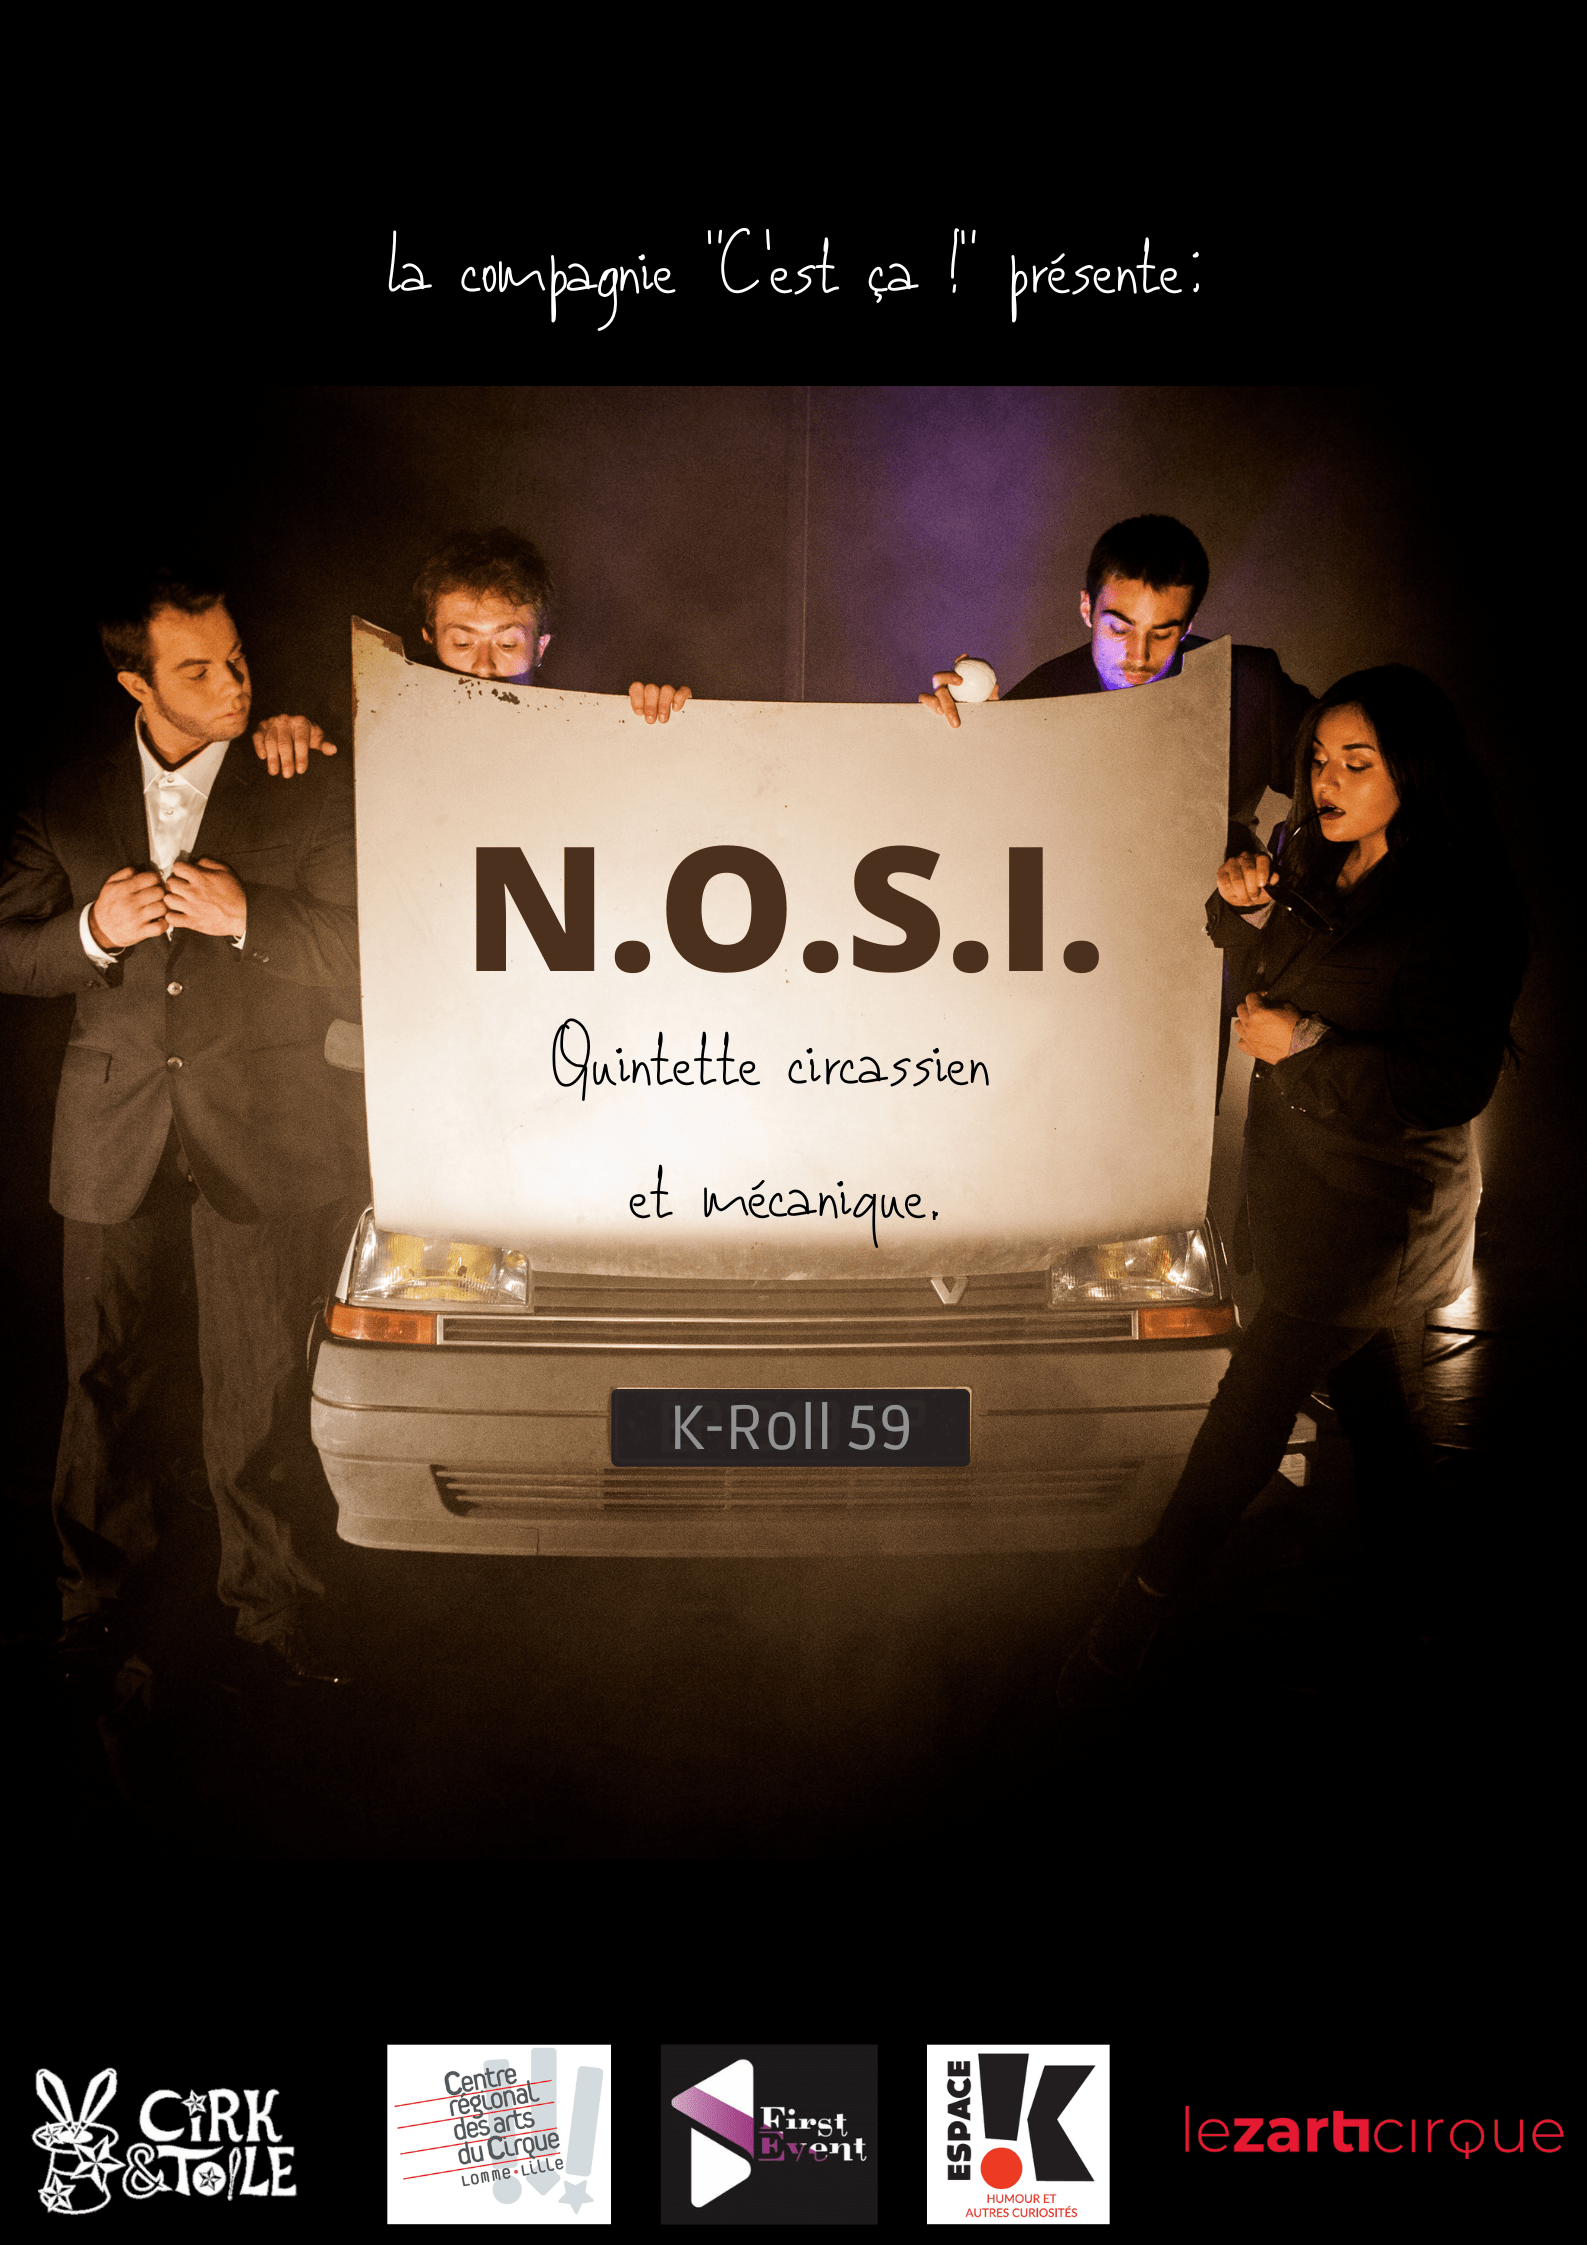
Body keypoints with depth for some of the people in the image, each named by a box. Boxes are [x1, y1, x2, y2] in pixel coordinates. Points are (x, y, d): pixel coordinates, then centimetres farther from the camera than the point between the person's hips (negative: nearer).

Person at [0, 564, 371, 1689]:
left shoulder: (315, 788, 1)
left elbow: (366, 945, -3)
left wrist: (247, 915, -17)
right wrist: (93, 931, -12)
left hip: (266, 1132, -2)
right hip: (117, 1133, 3)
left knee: (264, 1386, -1)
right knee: (108, 1378, 9)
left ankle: (277, 1603, 14)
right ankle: (98, 1602, 25)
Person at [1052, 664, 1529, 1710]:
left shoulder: (1461, 913, -21)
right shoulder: (1312, 856, 4)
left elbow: (1453, 1084, -24)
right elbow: (1276, 986, 16)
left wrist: (1306, 1047, -23)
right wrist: (1245, 909, -5)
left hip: (1372, 1210, -8)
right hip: (1300, 1171, 8)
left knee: (1250, 1413, -1)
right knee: (1380, 1401, 20)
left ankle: (1138, 1615, 11)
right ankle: (1401, 1594, 35)